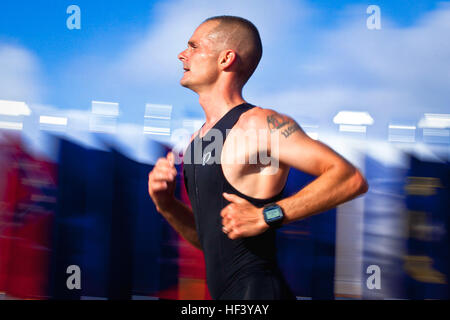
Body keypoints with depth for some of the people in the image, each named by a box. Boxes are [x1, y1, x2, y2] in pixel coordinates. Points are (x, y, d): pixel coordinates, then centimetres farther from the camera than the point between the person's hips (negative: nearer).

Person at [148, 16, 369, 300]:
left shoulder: (261, 124, -11)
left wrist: (268, 216, -22)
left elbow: (351, 179, -20)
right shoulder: (196, 140, 13)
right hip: (224, 293, 8)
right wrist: (167, 206, 2)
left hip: (259, 291, -8)